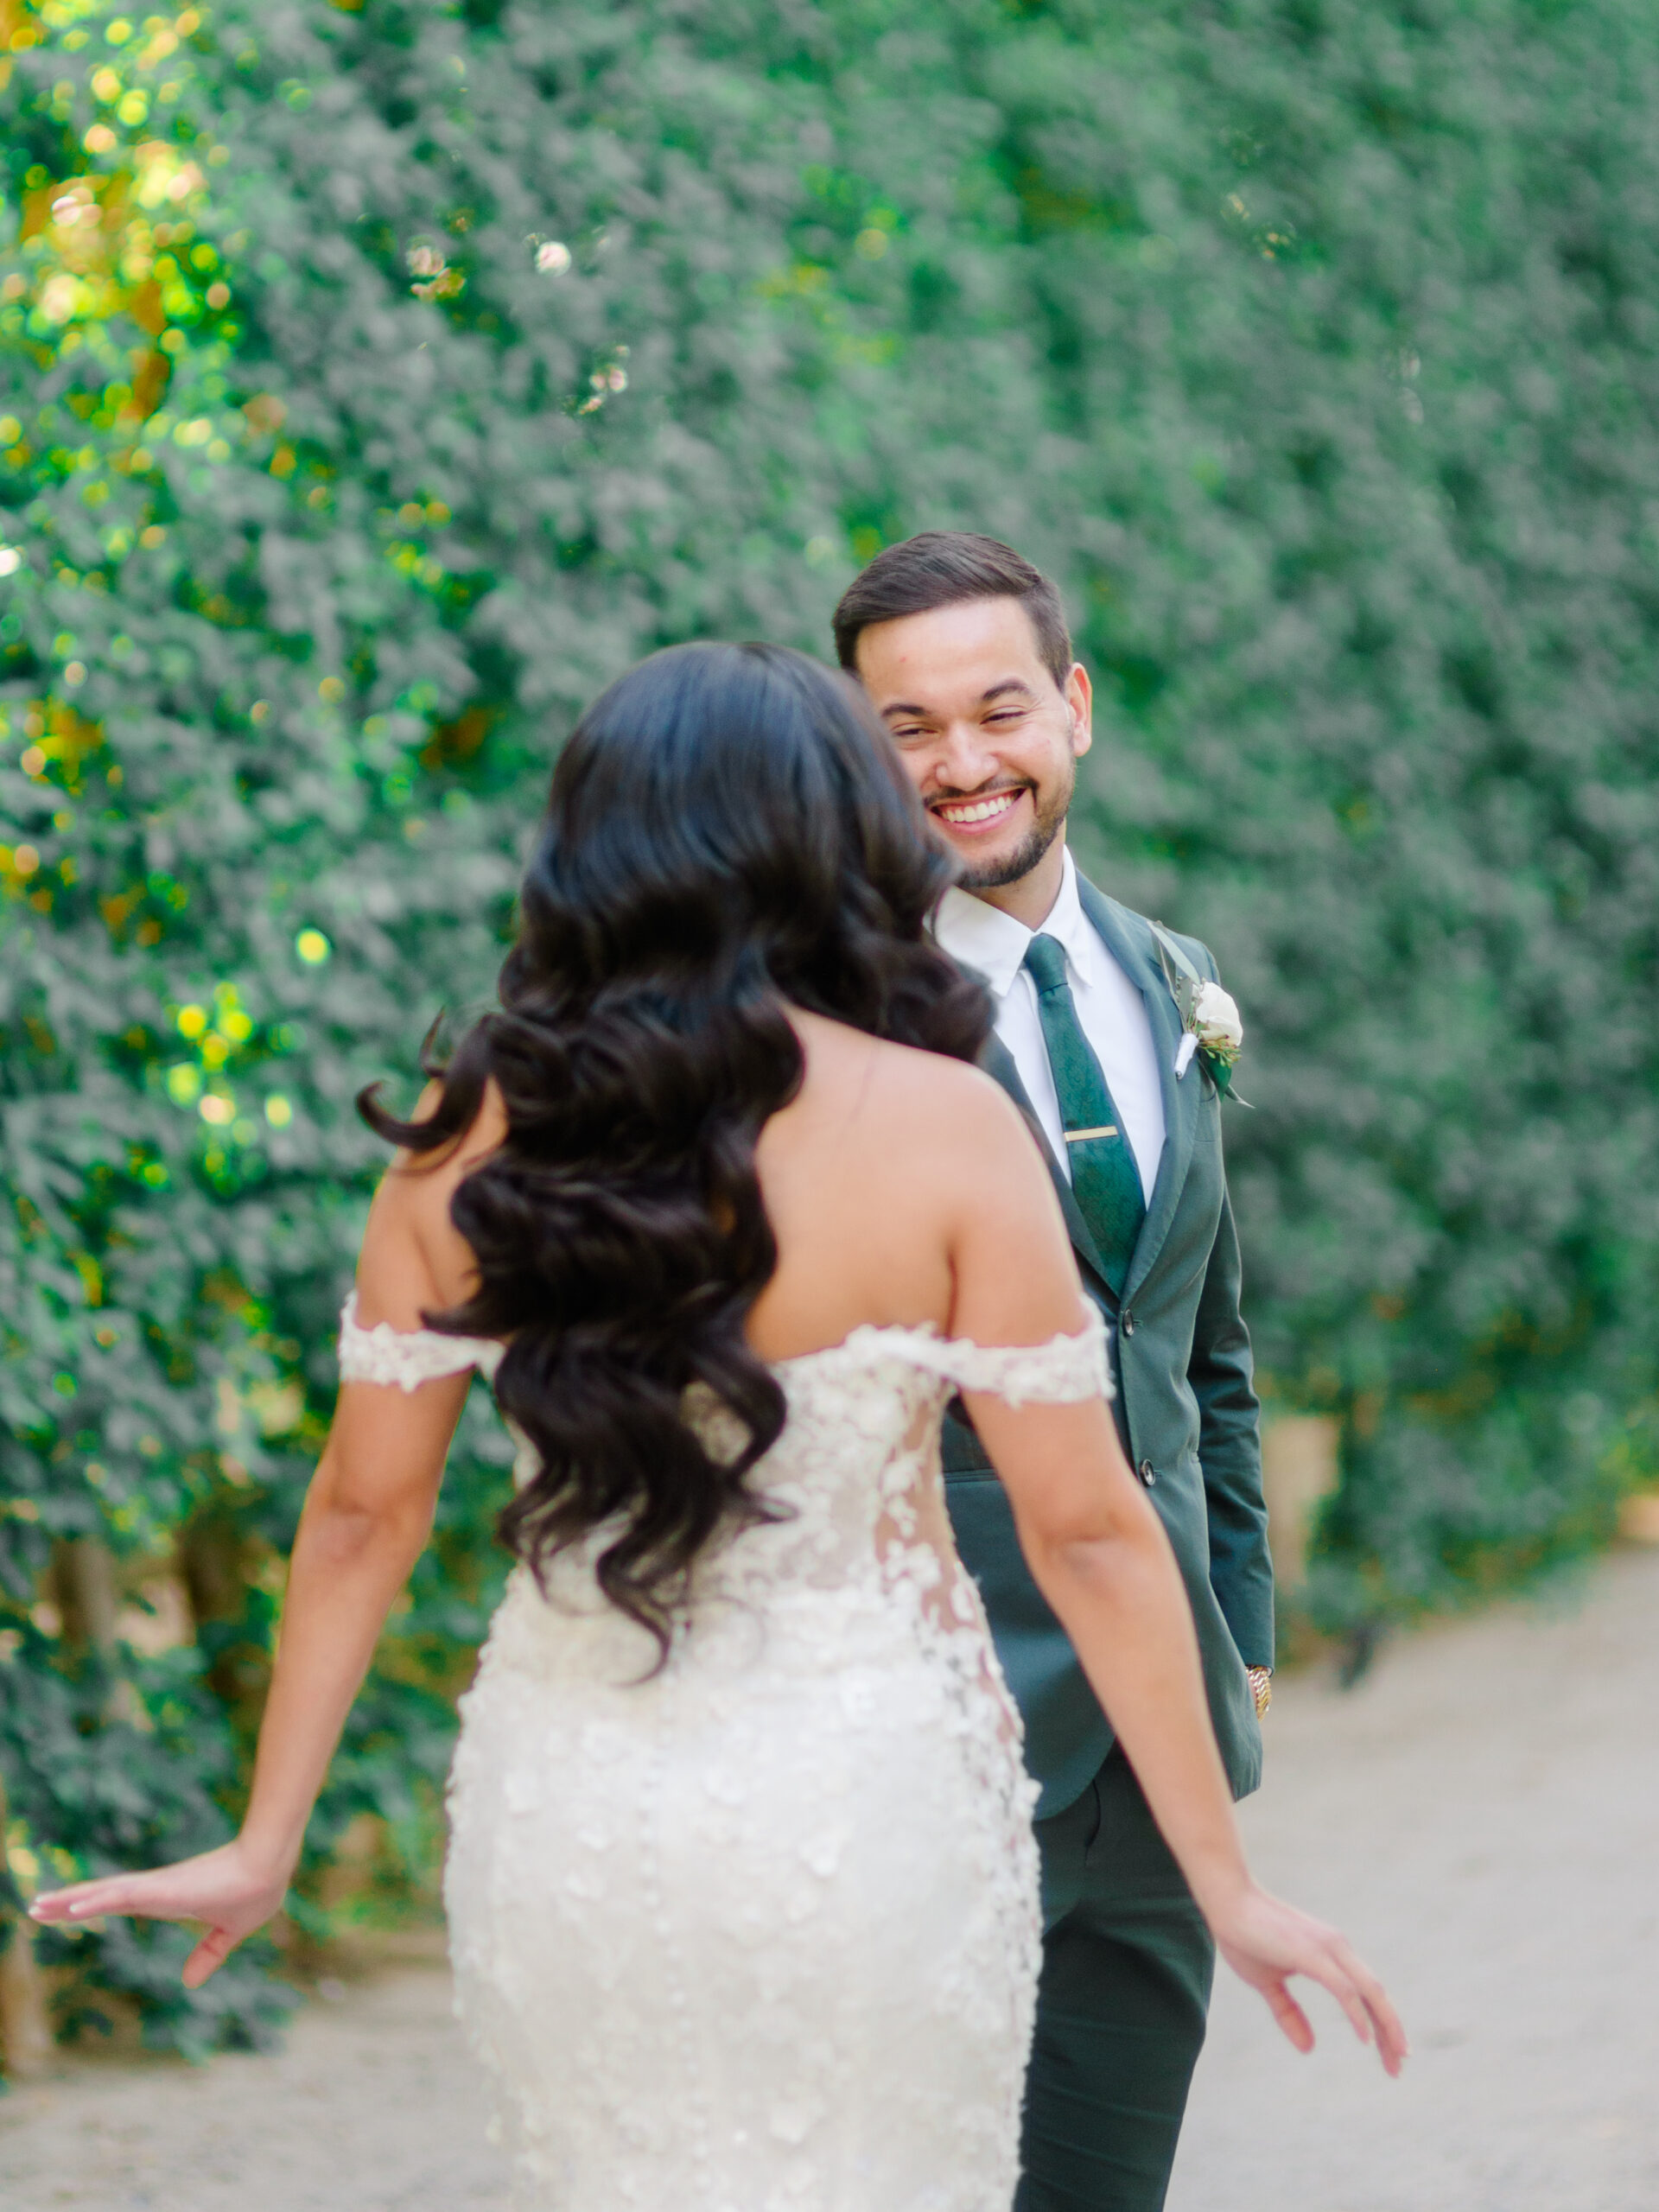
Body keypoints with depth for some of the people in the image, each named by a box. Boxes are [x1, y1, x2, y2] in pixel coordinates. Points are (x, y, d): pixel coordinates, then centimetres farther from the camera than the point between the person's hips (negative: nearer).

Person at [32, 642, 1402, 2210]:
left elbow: (363, 1510, 2)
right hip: (862, 1809, -3)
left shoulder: (473, 1136, -2)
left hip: (561, 1820, 3)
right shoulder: (941, 1131, -11)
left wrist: (263, 1845, 12)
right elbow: (1083, 1527, -10)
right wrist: (1227, 1885, -3)